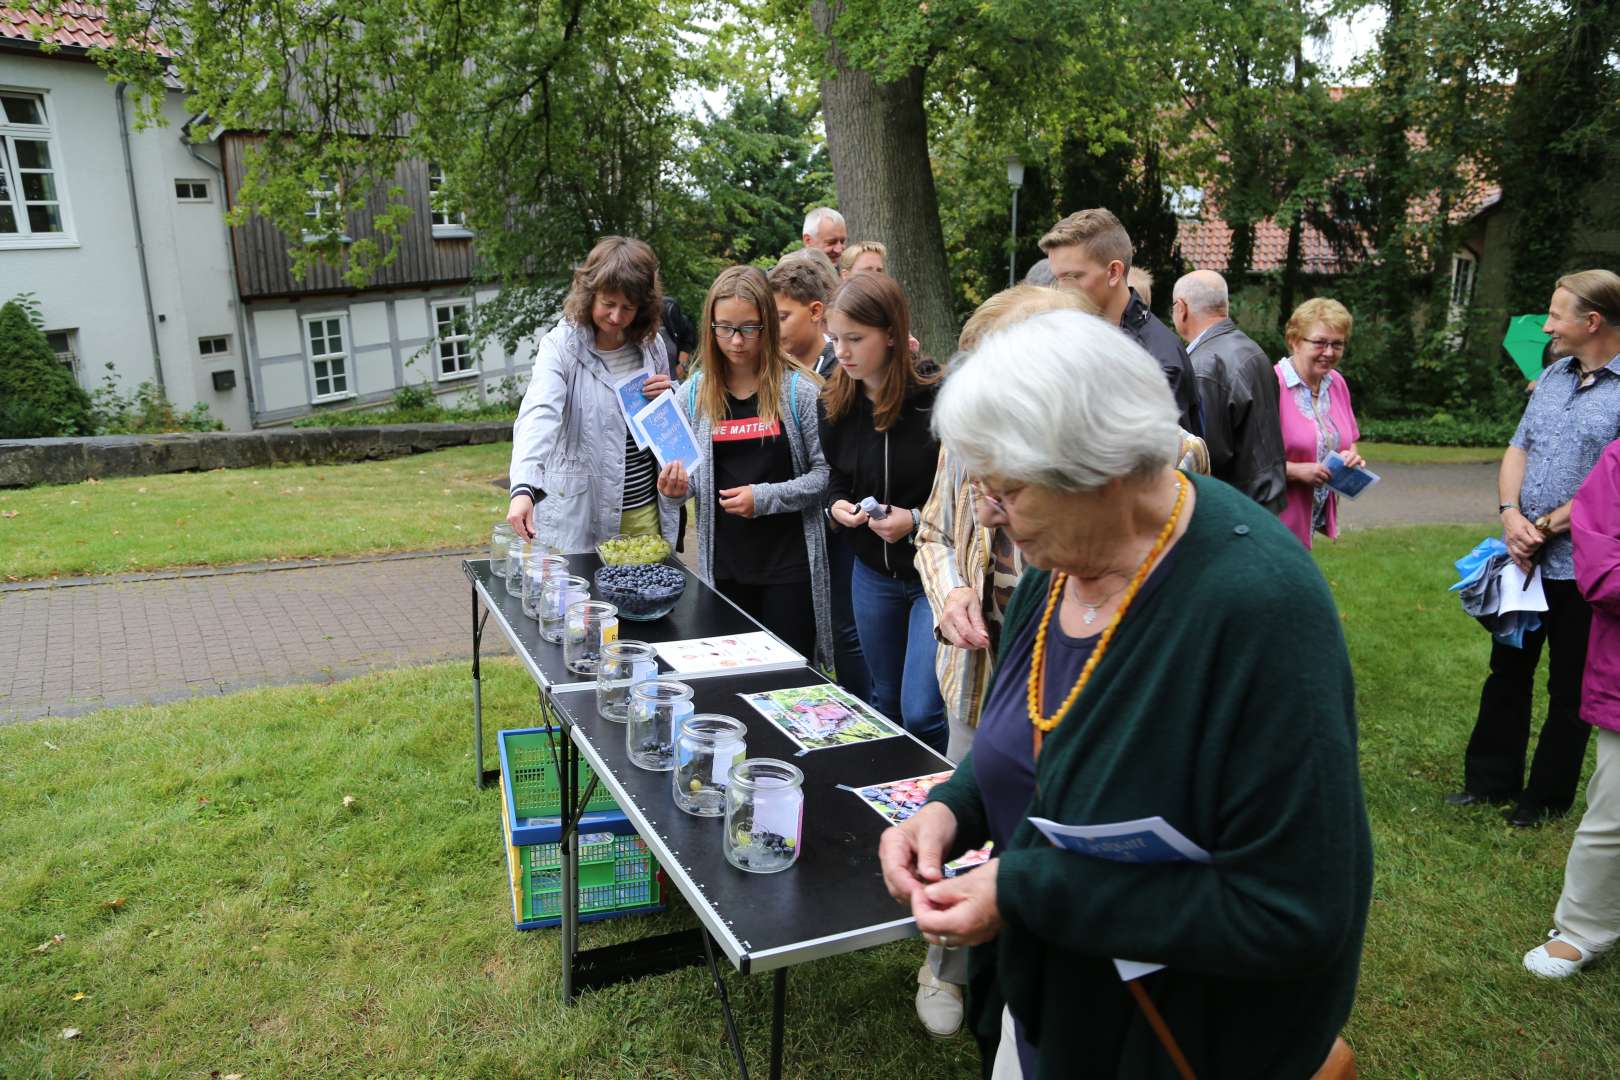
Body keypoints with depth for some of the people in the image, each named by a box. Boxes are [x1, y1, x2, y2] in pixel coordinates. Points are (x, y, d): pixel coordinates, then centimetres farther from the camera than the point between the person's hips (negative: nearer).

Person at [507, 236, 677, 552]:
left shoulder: (651, 345, 4)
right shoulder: (561, 346, -11)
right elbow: (538, 417, -28)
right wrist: (523, 489, -43)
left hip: (644, 512, 4)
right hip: (579, 518, -4)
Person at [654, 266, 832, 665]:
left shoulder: (799, 389, -6)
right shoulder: (692, 394, 4)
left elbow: (826, 472, -7)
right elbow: (686, 476, 13)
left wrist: (766, 497, -16)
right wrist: (677, 487, -9)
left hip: (789, 561, -3)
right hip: (724, 562, 3)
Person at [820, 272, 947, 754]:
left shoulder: (937, 399, -20)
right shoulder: (837, 405, -1)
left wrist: (918, 520, -24)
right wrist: (836, 506, -6)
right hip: (873, 573, 6)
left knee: (922, 713, -7)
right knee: (886, 705, 19)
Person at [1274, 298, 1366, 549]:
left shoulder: (1337, 383, 8)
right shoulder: (1272, 384, -15)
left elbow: (1348, 442, 20)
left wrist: (1351, 457, -1)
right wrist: (1296, 471, -22)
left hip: (1316, 516, 7)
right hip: (1275, 516, -7)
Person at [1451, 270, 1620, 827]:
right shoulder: (1554, 376, 9)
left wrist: (1546, 526, -16)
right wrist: (1510, 514, -7)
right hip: (1526, 560, 7)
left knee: (1570, 691, 9)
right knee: (1506, 674, 15)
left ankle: (1547, 797, 23)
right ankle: (1492, 780, 29)